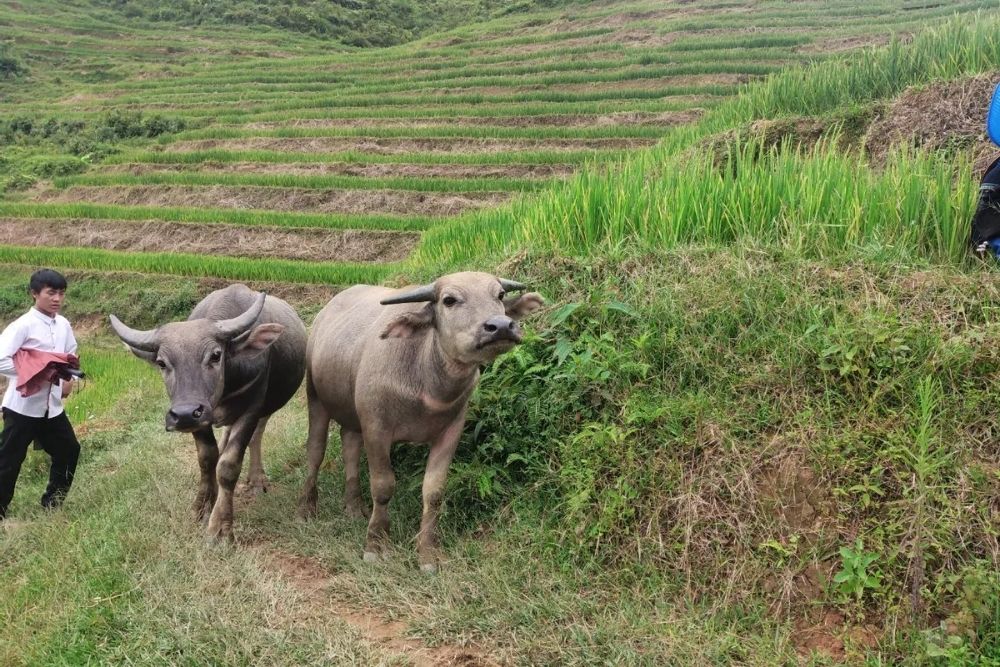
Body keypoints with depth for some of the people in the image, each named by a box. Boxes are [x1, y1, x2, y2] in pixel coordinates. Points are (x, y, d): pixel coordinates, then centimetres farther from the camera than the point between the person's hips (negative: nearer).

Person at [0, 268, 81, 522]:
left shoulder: (63, 325, 5)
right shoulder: (23, 325, -15)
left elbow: (71, 355, 20)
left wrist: (67, 379, 3)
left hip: (52, 405, 7)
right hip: (22, 406, -7)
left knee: (69, 450, 15)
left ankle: (51, 505, 31)